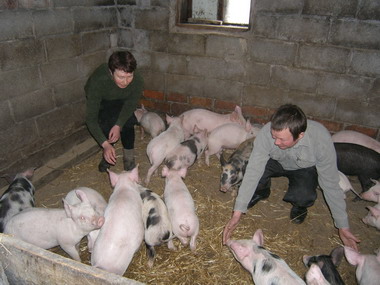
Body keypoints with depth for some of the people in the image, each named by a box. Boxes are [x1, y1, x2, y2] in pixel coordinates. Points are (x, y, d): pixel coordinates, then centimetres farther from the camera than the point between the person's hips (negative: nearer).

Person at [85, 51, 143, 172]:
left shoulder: (137, 80, -35)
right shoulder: (97, 81, -41)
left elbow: (131, 104, -19)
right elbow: (91, 118, -39)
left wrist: (118, 125, -34)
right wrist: (105, 145, -50)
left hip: (122, 101, 1)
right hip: (102, 102, -1)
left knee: (127, 122, -23)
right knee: (106, 124, -24)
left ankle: (129, 157, -5)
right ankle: (108, 155, 2)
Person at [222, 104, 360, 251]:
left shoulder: (322, 139, -37)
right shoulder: (266, 133, -35)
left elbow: (331, 184, -26)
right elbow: (253, 171, -32)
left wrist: (343, 227, -21)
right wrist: (237, 214, -35)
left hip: (305, 169, -1)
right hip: (276, 162, 2)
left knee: (304, 197, -32)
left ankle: (299, 205, 7)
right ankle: (262, 192, 9)